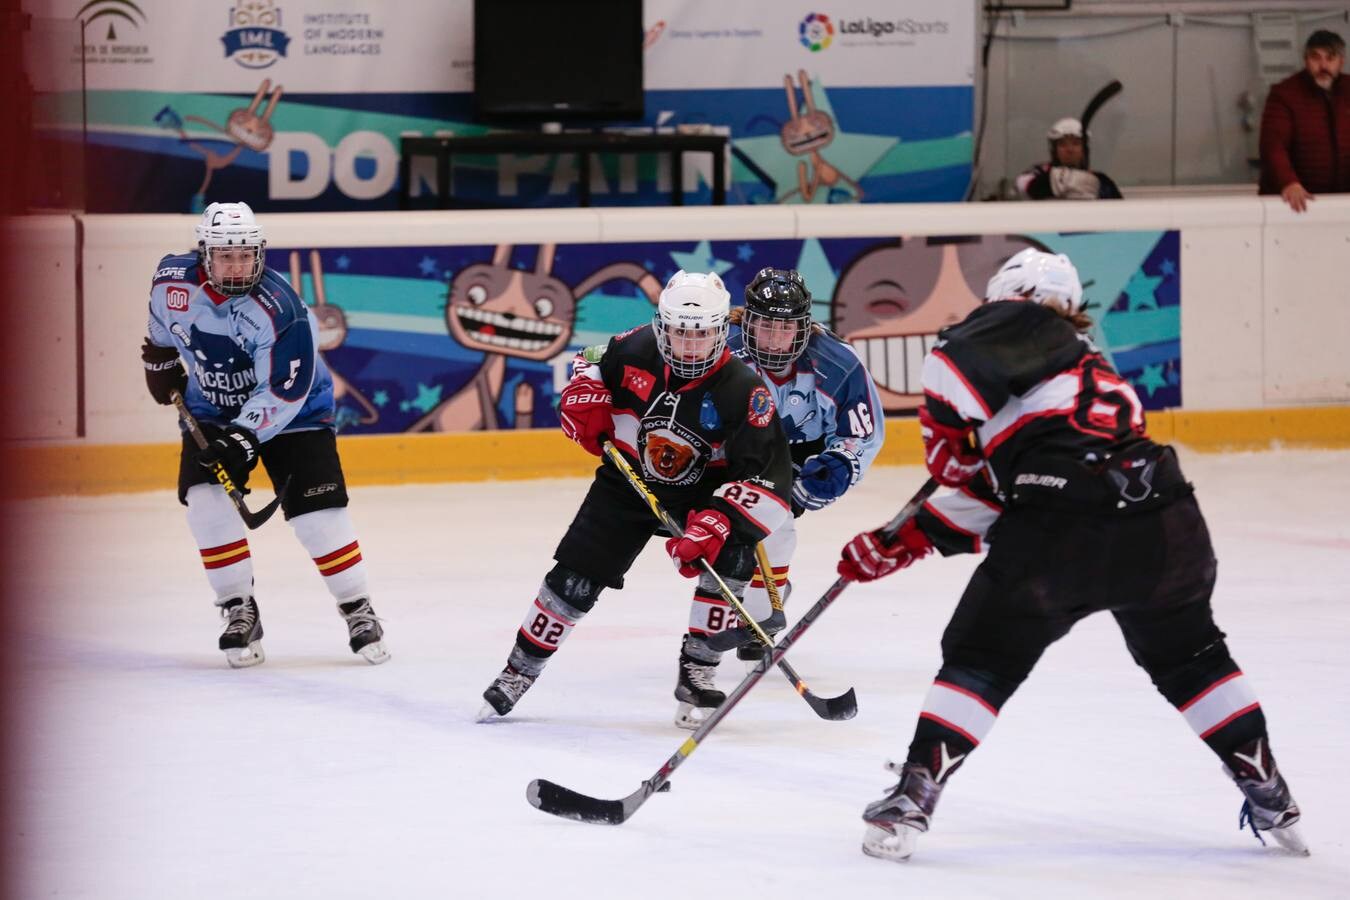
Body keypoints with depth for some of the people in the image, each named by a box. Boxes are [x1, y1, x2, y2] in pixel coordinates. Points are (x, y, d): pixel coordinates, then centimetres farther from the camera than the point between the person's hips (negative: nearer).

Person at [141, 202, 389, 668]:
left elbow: (283, 392, -29)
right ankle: (240, 613, -3)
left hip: (292, 408, -4)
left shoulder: (279, 310, -31)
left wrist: (245, 436, -36)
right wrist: (161, 356, 15)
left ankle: (358, 612, 4)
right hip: (212, 408, 4)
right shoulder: (174, 281, -17)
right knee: (207, 502, -15)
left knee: (317, 512, -12)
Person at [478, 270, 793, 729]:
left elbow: (766, 475, -31)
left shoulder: (742, 390, -26)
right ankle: (520, 670, 14)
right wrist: (584, 402, -13)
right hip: (628, 480, 2)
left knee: (730, 555, -27)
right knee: (576, 574, -3)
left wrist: (714, 524, -41)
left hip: (702, 491, -2)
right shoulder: (635, 351, -18)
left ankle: (697, 672, -13)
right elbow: (590, 365, 8)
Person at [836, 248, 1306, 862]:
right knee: (1190, 659, 28)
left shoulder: (1023, 324, 13)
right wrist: (904, 543, 29)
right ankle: (1271, 801, 27)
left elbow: (956, 365, -10)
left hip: (1062, 532, -6)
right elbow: (992, 502, 30)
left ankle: (912, 801, 6)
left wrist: (944, 434, 9)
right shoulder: (1087, 364, 33)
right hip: (1165, 528, 6)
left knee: (980, 660, 11)